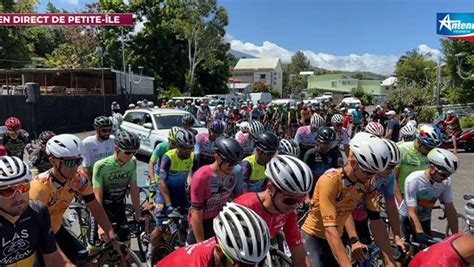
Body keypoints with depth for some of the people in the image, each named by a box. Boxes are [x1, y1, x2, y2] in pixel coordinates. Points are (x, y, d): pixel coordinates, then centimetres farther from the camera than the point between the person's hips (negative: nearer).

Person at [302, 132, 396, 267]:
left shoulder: (367, 183, -12)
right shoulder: (330, 180, -29)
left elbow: (376, 221, -11)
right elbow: (330, 230, -33)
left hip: (336, 239, 5)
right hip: (313, 236, -5)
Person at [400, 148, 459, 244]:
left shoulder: (446, 182, -15)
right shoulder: (413, 180, -28)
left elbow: (450, 209, -11)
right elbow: (412, 212, -26)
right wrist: (420, 233, -34)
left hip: (425, 220, 4)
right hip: (407, 219, -4)